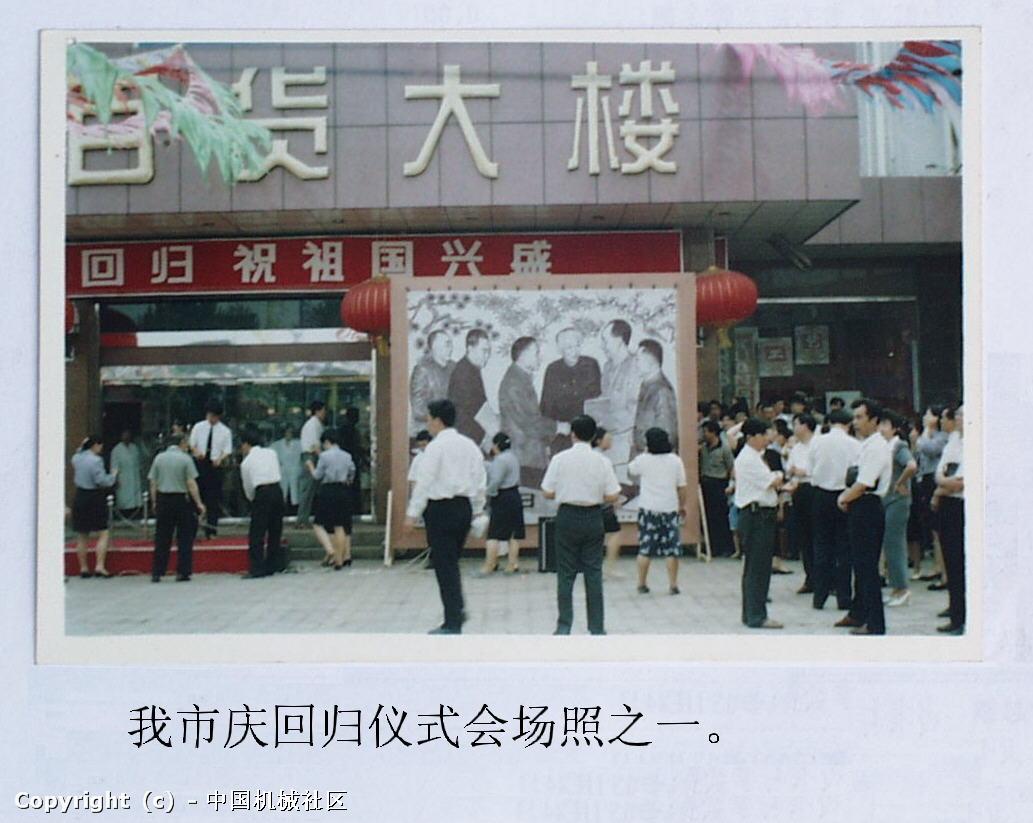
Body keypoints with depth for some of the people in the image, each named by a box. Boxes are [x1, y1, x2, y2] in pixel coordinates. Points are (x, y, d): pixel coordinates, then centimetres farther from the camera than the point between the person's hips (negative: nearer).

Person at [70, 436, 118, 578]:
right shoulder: (96, 460, -17)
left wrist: (81, 447, 17)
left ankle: (83, 568, 19)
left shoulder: (76, 458, 4)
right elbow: (102, 481, -20)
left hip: (79, 498, 7)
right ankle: (99, 566, -9)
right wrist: (113, 475, -1)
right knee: (103, 534, -1)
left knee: (82, 536, 13)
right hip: (95, 498, -7)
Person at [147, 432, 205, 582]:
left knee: (161, 538, 8)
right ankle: (182, 572, 4)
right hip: (181, 499, -3)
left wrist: (155, 503, 13)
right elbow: (191, 484, -10)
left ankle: (156, 573, 7)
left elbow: (153, 484, 6)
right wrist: (199, 503, -7)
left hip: (163, 499, 3)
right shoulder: (185, 459, -5)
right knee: (184, 538, 5)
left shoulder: (159, 458, 6)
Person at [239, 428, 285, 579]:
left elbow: (248, 488, 8)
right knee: (275, 531, 14)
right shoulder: (271, 453, 14)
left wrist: (253, 500, 26)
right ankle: (274, 565, 20)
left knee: (256, 534, 1)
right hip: (277, 490, 5)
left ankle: (256, 569, -4)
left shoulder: (246, 462, 5)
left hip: (262, 494, -5)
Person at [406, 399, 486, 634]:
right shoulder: (470, 445, 10)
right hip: (464, 507, 7)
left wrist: (412, 514, -11)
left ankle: (452, 624, 2)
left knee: (445, 565, -1)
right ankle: (456, 611, 18)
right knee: (451, 562, 19)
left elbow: (424, 483, -13)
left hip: (441, 508, -7)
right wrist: (477, 512, 20)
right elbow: (480, 482, 12)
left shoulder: (436, 447, -11)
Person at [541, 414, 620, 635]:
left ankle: (564, 627, 7)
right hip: (593, 518, 1)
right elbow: (612, 497, -5)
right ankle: (596, 628, 11)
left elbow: (548, 493, -4)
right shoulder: (602, 461, -4)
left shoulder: (560, 459, -6)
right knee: (594, 573, 8)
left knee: (566, 573, 7)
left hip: (568, 517, -1)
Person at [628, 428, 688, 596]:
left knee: (645, 549, 7)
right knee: (671, 550, 5)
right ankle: (673, 585, 5)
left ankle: (642, 584, 12)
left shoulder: (643, 460, -4)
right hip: (670, 509, 0)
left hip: (648, 509, 0)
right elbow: (682, 487, 1)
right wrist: (683, 505, 12)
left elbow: (630, 471, 16)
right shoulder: (675, 460, -1)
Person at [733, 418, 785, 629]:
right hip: (756, 515, -11)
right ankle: (756, 617, -3)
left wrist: (779, 485, 4)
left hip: (762, 515, 11)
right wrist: (780, 475, 6)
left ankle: (751, 614, 21)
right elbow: (772, 482, -13)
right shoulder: (748, 459, -14)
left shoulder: (756, 457, 19)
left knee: (755, 567, 14)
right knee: (757, 567, -7)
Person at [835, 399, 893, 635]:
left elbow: (863, 485, -21)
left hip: (867, 508, -10)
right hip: (860, 511, 10)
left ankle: (874, 623, 2)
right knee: (859, 563, 17)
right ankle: (858, 614, 29)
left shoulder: (876, 447, -16)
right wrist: (845, 496, 3)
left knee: (867, 567, -4)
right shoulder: (866, 445, 14)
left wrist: (844, 498, -6)